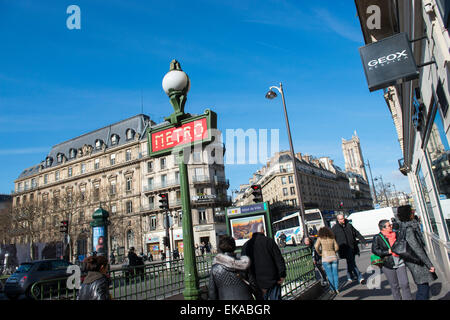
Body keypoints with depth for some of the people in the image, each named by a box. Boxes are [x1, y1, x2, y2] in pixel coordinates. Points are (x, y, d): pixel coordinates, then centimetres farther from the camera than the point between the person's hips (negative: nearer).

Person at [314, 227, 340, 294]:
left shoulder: (320, 238, 1)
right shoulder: (332, 238, 9)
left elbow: (316, 246, -12)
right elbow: (337, 247, 3)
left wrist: (319, 253, 3)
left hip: (326, 258, -3)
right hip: (334, 257, 3)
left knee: (329, 275, 5)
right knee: (335, 274, 10)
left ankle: (333, 290, 10)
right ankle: (337, 289, 14)